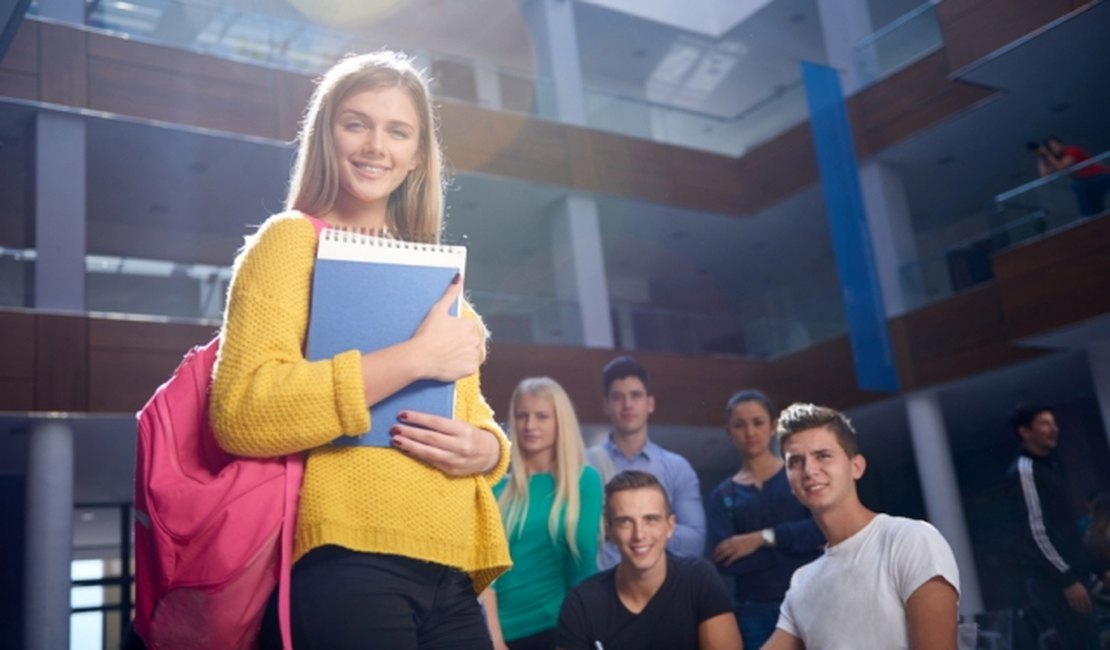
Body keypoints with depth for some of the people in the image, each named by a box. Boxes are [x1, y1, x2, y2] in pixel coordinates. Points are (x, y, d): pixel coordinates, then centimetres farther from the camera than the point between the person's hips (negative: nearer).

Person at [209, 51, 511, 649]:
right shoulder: (292, 239, 0)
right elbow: (241, 411, -14)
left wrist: (484, 449, -1)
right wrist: (415, 358, -16)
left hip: (447, 573, 6)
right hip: (343, 563, -6)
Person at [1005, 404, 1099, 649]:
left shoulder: (1048, 466, 19)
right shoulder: (1024, 471, -11)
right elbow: (1036, 532, -17)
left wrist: (1079, 571, 18)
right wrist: (1068, 579, -19)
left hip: (1065, 574, 9)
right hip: (1051, 579, -9)